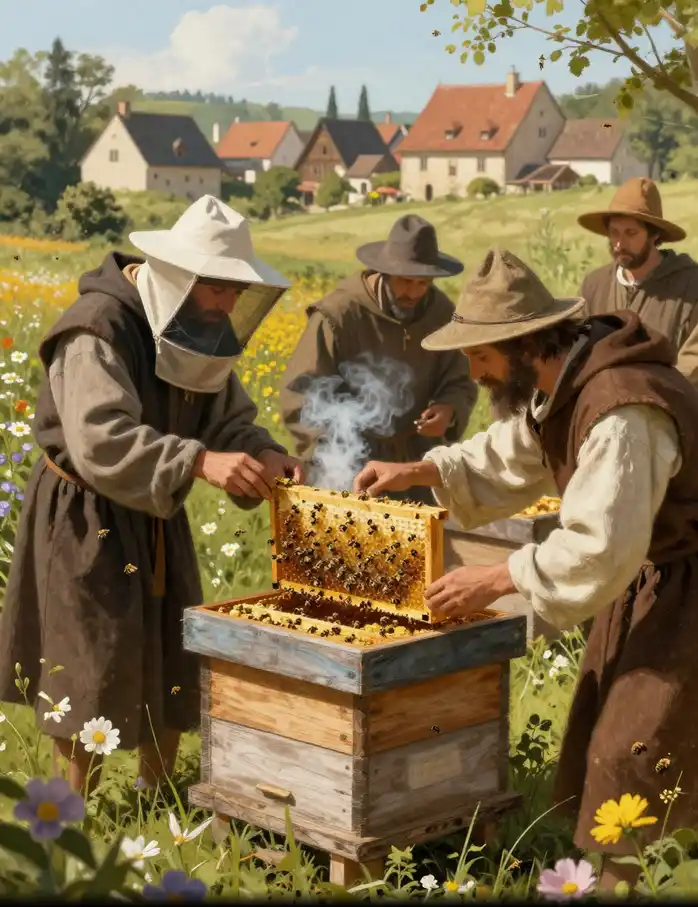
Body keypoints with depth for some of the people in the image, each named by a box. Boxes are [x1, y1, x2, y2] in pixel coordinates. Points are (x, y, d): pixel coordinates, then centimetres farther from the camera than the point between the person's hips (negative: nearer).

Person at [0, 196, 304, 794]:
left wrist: (266, 456, -19)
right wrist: (200, 462, -45)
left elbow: (228, 420, 3)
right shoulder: (99, 327, -25)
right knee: (93, 667, -1)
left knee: (172, 659, 13)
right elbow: (101, 440, -36)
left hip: (154, 517, 8)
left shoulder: (196, 330, 1)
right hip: (85, 517, -8)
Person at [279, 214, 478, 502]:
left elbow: (460, 382, 9)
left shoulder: (442, 313, -2)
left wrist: (449, 410, -14)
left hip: (417, 467, 5)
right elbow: (299, 400, -17)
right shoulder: (339, 314, -17)